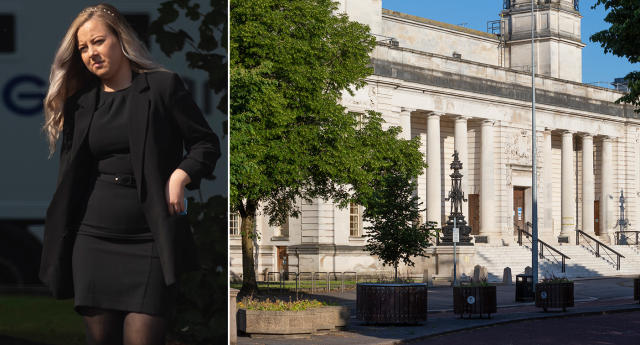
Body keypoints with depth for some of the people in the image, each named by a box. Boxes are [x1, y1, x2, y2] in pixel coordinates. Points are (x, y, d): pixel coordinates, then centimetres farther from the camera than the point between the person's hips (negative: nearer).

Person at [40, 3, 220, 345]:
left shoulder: (163, 86, 1)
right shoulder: (79, 102, 12)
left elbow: (206, 143, 4)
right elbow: (69, 177, 15)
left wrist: (180, 175, -15)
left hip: (150, 240, -4)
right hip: (93, 238, 4)